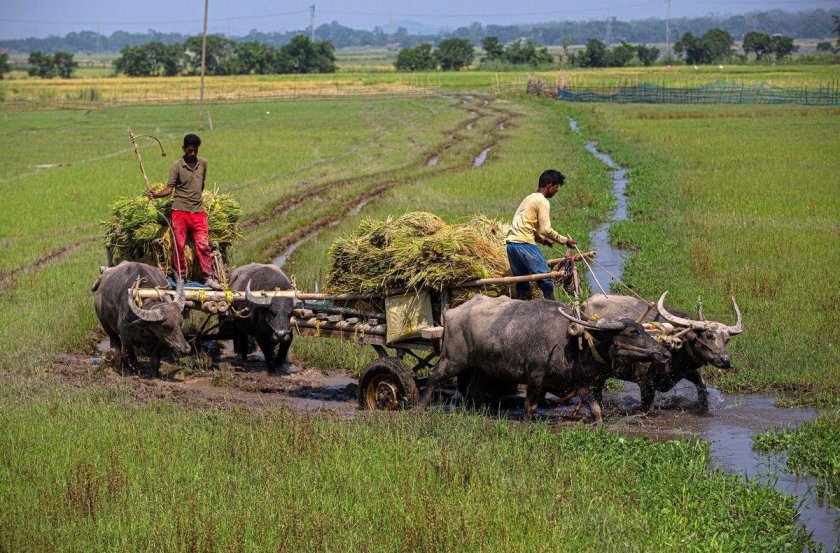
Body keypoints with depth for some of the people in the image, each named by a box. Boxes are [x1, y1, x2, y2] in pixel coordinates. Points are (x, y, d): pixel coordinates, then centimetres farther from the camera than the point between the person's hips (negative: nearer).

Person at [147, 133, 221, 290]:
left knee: (203, 245, -4)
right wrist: (155, 195, -23)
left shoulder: (203, 163, 8)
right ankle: (180, 278, 7)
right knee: (179, 245, -2)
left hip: (198, 211, 3)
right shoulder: (177, 166, -4)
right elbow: (169, 188, -8)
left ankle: (208, 278, -2)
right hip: (180, 211, -2)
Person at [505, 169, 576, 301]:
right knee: (546, 281, -6)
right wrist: (565, 241, 0)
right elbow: (546, 230, -10)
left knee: (522, 284, 12)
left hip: (510, 242, 9)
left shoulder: (529, 198, 24)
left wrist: (542, 239, 22)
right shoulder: (542, 202, -4)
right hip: (524, 243, -9)